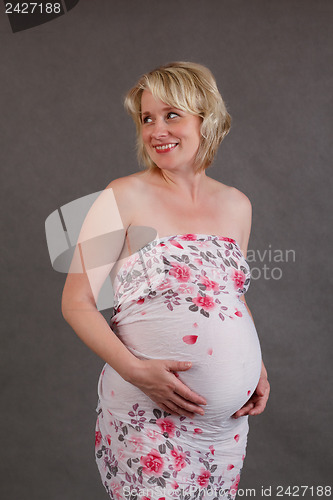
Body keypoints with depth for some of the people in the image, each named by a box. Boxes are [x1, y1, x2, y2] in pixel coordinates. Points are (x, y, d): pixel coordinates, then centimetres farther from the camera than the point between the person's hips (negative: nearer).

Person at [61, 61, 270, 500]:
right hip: (150, 417, -4)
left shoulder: (236, 205, 8)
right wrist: (135, 369, -19)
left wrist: (258, 367, 5)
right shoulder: (123, 198, -7)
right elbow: (77, 304, -6)